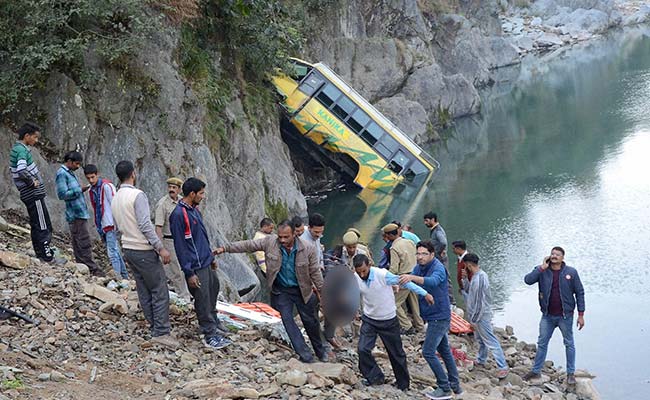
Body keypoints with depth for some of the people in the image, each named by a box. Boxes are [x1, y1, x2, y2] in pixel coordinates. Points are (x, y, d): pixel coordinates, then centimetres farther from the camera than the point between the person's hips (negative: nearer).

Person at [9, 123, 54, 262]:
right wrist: (32, 182, -17)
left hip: (28, 194, 10)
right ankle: (48, 257, -5)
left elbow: (15, 170, 26)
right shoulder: (22, 150, -17)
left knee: (36, 227, 15)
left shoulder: (16, 148, 14)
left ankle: (40, 254, 20)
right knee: (43, 228, -7)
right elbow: (21, 171, -32)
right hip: (34, 194, -10)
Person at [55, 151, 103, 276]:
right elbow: (62, 194, -16)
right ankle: (93, 269, -9)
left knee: (78, 243, 10)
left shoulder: (70, 173, 18)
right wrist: (80, 190, -15)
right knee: (85, 242, -9)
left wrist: (82, 189, 8)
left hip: (80, 213, 10)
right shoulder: (61, 173, -9)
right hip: (76, 214, -10)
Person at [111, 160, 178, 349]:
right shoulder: (137, 195, -15)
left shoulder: (115, 199, 11)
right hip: (144, 251, -9)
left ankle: (155, 329, 16)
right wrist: (160, 248, -19)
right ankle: (161, 332, -8)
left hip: (128, 249, 9)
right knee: (159, 291, -5)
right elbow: (145, 225, -21)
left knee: (144, 292, 12)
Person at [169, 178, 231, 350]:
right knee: (203, 301, -2)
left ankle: (214, 323, 35)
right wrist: (189, 273, -18)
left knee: (213, 290, 19)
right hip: (196, 268, -9)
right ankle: (211, 336, 6)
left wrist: (211, 257, 23)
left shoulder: (194, 210, 9)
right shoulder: (179, 215, -19)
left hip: (206, 263, 9)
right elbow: (180, 246, -18)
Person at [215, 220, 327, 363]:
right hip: (281, 290, 1)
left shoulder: (308, 249, -19)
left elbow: (315, 272, -9)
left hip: (302, 290, -1)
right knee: (287, 319, -9)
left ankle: (320, 350, 32)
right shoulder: (270, 242, -17)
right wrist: (225, 248, -13)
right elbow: (248, 245, -10)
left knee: (310, 320, 10)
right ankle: (305, 355, -4)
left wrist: (323, 293, -2)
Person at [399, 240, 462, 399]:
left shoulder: (438, 268, -22)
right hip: (434, 316, 9)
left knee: (428, 352, -10)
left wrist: (412, 277, -59)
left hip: (439, 317, -9)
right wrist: (399, 284, -27)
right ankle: (455, 385, 28)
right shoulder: (419, 268, 4)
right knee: (444, 350, 17)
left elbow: (433, 281, -44)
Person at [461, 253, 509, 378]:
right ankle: (481, 360, 41)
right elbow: (468, 290, 19)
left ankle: (503, 367, -4)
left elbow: (479, 302, -24)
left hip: (481, 316, -10)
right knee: (480, 339, 25)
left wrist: (473, 320, -20)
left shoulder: (480, 278, -25)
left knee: (491, 341, -7)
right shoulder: (476, 276, 5)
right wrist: (465, 278, 2)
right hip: (477, 315, 10)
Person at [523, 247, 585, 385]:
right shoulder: (542, 271, -3)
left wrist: (581, 315, -5)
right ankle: (536, 371, 22)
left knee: (569, 344, 9)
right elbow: (528, 280, -18)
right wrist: (542, 268, -21)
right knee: (542, 343, 11)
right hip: (547, 315, 2)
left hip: (565, 315, -2)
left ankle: (571, 373, 20)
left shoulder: (571, 272, -7)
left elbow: (580, 293, -2)